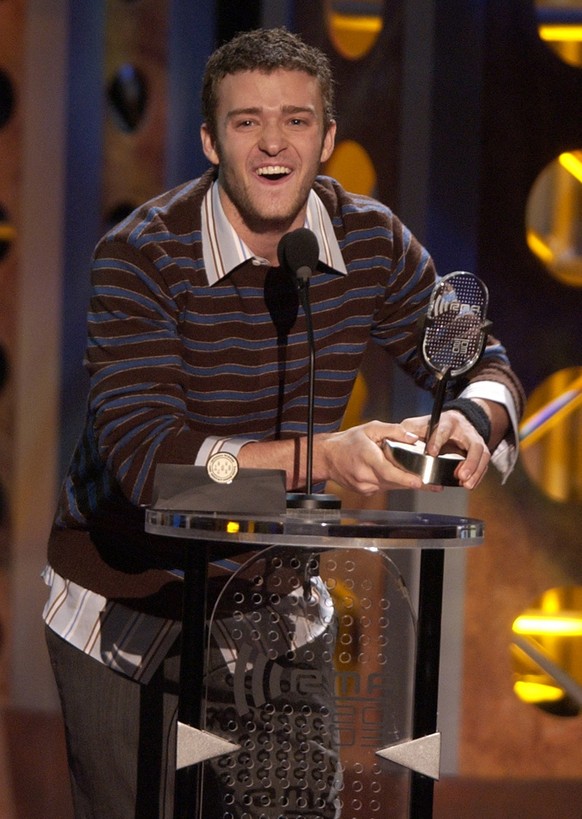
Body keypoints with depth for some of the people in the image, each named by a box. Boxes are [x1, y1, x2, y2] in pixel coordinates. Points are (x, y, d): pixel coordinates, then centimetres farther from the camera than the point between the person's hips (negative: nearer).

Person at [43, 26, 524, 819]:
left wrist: (471, 419, -25)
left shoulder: (373, 241, -7)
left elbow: (481, 365, 2)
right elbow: (141, 454, -30)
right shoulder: (140, 256, -20)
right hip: (130, 596, -3)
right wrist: (324, 456, -43)